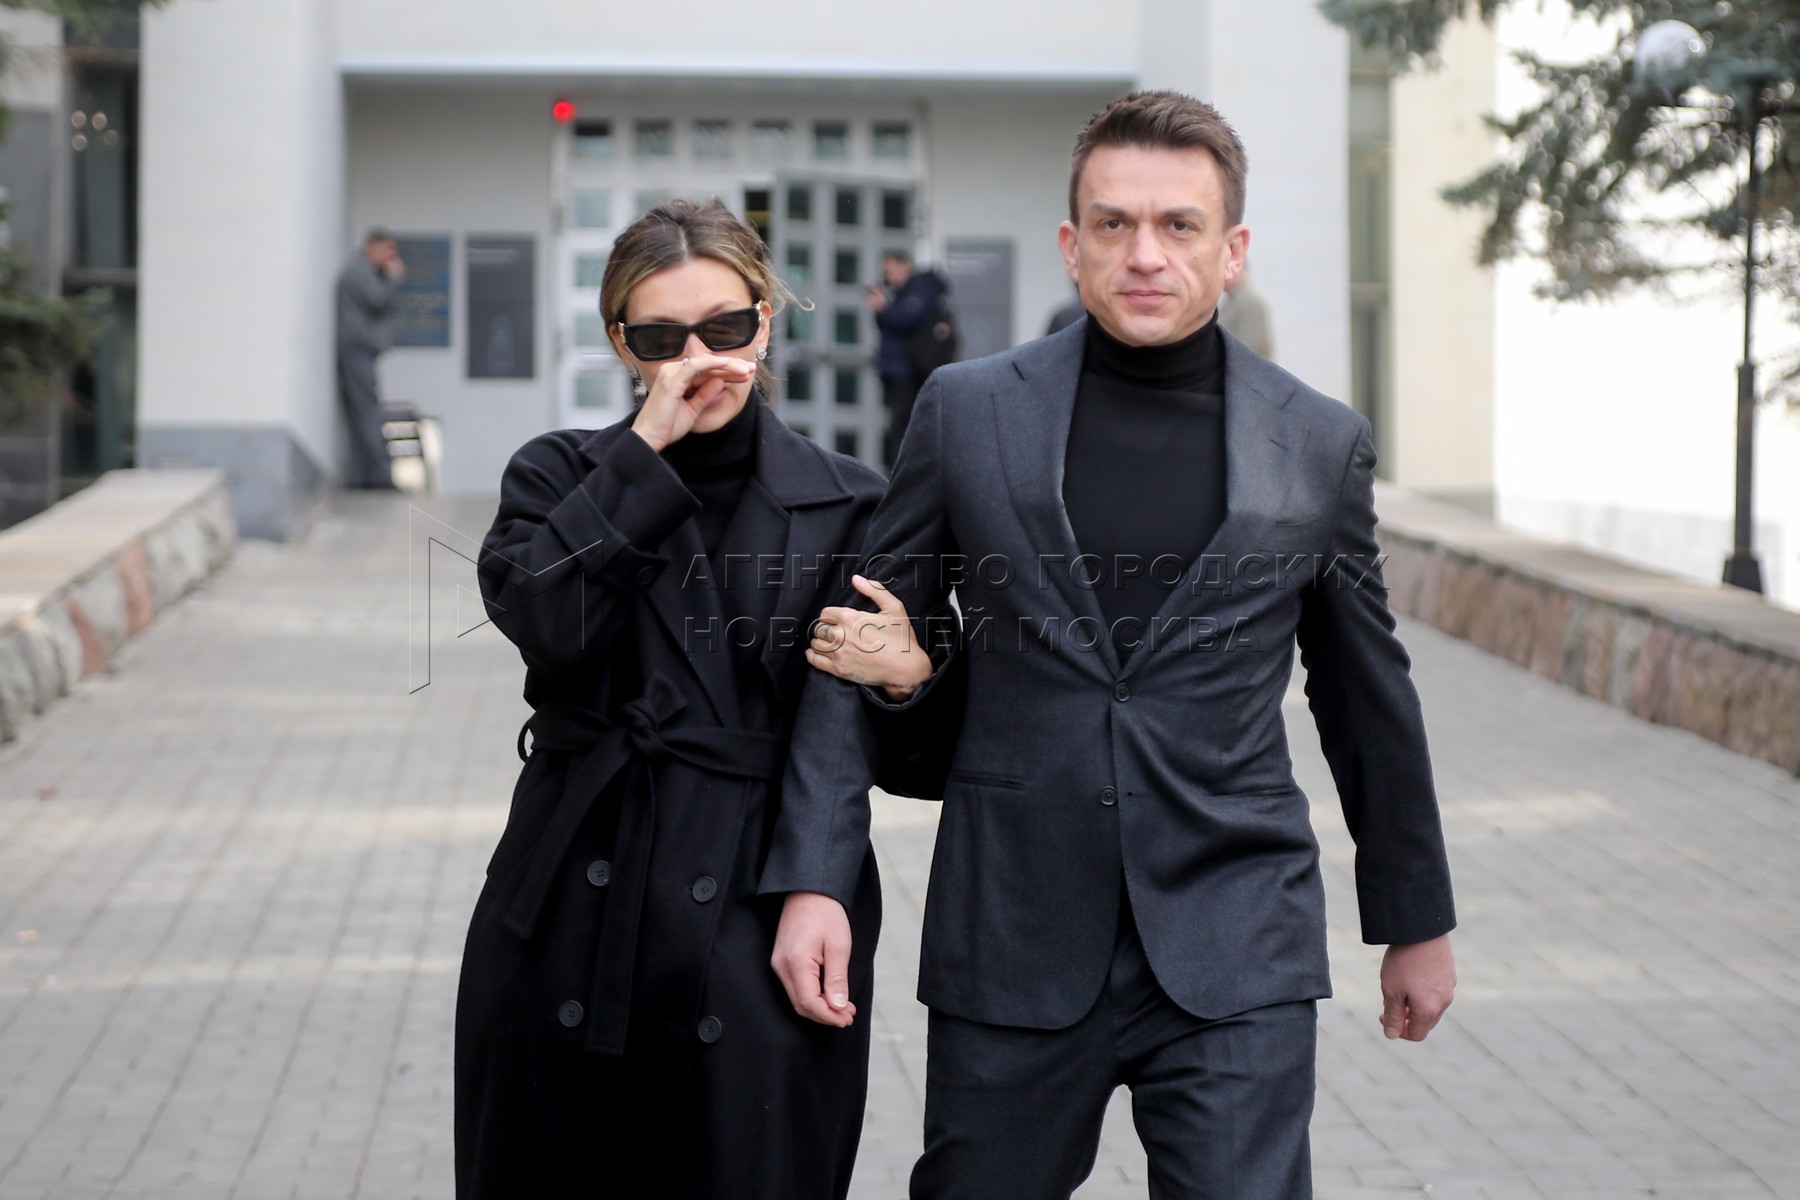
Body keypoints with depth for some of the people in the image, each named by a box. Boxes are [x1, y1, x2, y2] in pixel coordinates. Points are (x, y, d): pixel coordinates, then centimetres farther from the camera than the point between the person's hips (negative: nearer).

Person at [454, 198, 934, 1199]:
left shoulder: (846, 504, 4)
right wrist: (646, 452, -15)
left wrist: (906, 683, -15)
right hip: (573, 927, 1)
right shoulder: (561, 477, 6)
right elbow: (546, 624, -16)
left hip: (766, 938, -1)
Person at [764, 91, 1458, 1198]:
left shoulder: (1322, 444, 4)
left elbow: (1368, 697, 13)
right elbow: (863, 657, 5)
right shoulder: (967, 413, 2)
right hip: (1011, 941, 1)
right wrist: (813, 881, -4)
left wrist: (1417, 920, 19)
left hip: (1234, 953, 0)